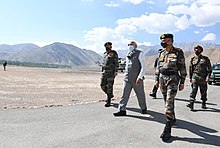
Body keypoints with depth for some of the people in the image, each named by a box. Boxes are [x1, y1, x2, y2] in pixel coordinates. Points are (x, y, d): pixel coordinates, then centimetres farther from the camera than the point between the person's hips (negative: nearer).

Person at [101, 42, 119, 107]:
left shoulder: (114, 53, -3)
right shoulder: (105, 54, 18)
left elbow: (116, 63, -7)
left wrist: (116, 71, -16)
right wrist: (102, 71, 19)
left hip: (111, 72, -7)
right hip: (104, 72, 7)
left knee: (109, 86, -6)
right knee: (103, 85, 3)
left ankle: (108, 101, 2)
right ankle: (110, 95, 27)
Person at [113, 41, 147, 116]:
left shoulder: (140, 54, -6)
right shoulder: (128, 55, 14)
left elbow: (143, 66, -12)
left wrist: (140, 78, -20)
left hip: (137, 79, -5)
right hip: (127, 79, 6)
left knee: (140, 94, 9)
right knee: (124, 94, 0)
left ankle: (143, 108, 30)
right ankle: (122, 110, 3)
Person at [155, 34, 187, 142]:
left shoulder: (178, 52, -4)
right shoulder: (161, 53, 11)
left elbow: (182, 68, -3)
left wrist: (182, 82, -5)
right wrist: (157, 80, 13)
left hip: (173, 80, -6)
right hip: (162, 79, 6)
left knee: (169, 102, -14)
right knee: (167, 101, 16)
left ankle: (167, 129, -12)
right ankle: (173, 118, 38)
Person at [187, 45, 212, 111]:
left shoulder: (205, 59, 4)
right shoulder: (193, 59, 9)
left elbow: (209, 69, 3)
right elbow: (190, 69, 15)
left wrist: (208, 76, -9)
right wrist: (190, 78, 13)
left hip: (203, 78, 0)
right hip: (195, 77, 1)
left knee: (203, 92, 7)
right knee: (193, 90, -9)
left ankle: (203, 104, 22)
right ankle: (191, 104, -13)